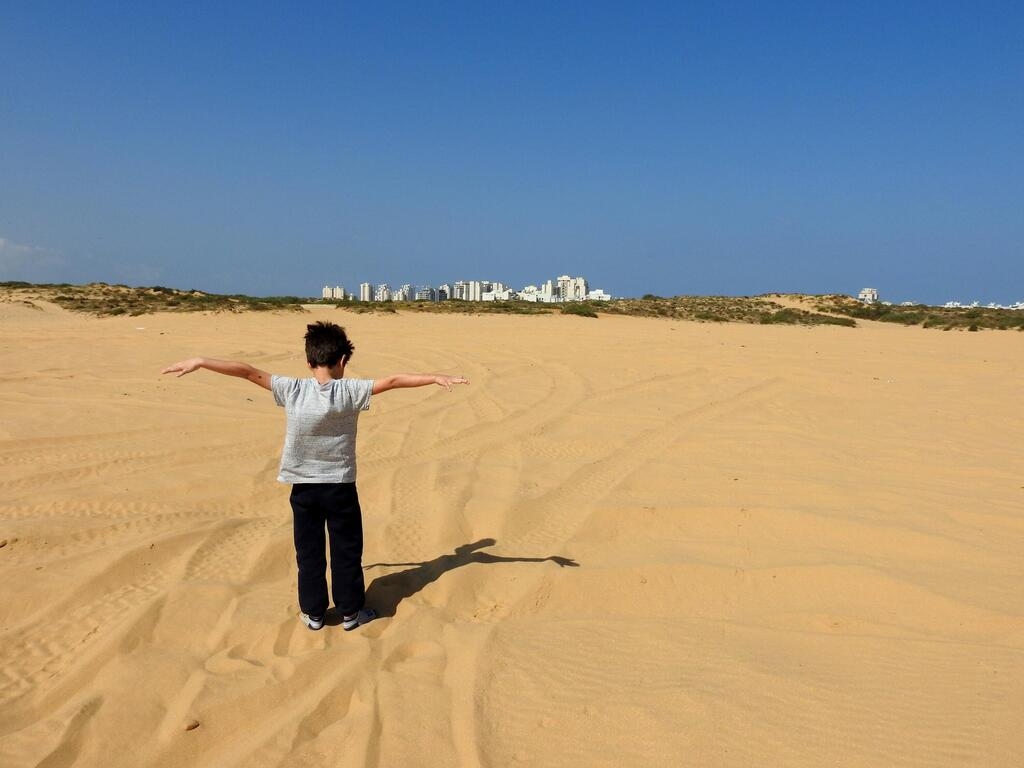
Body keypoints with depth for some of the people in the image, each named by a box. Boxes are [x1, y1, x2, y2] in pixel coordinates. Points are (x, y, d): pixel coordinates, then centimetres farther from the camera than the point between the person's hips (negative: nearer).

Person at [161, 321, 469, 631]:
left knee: (309, 552, 13)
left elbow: (248, 371, -8)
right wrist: (436, 377, -7)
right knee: (347, 551, 12)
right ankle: (351, 611, 21)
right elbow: (393, 381, -11)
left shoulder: (293, 390, -10)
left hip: (304, 488, 1)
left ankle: (313, 613, 22)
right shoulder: (350, 391, -13)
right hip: (340, 487, -1)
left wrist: (199, 362, -4)